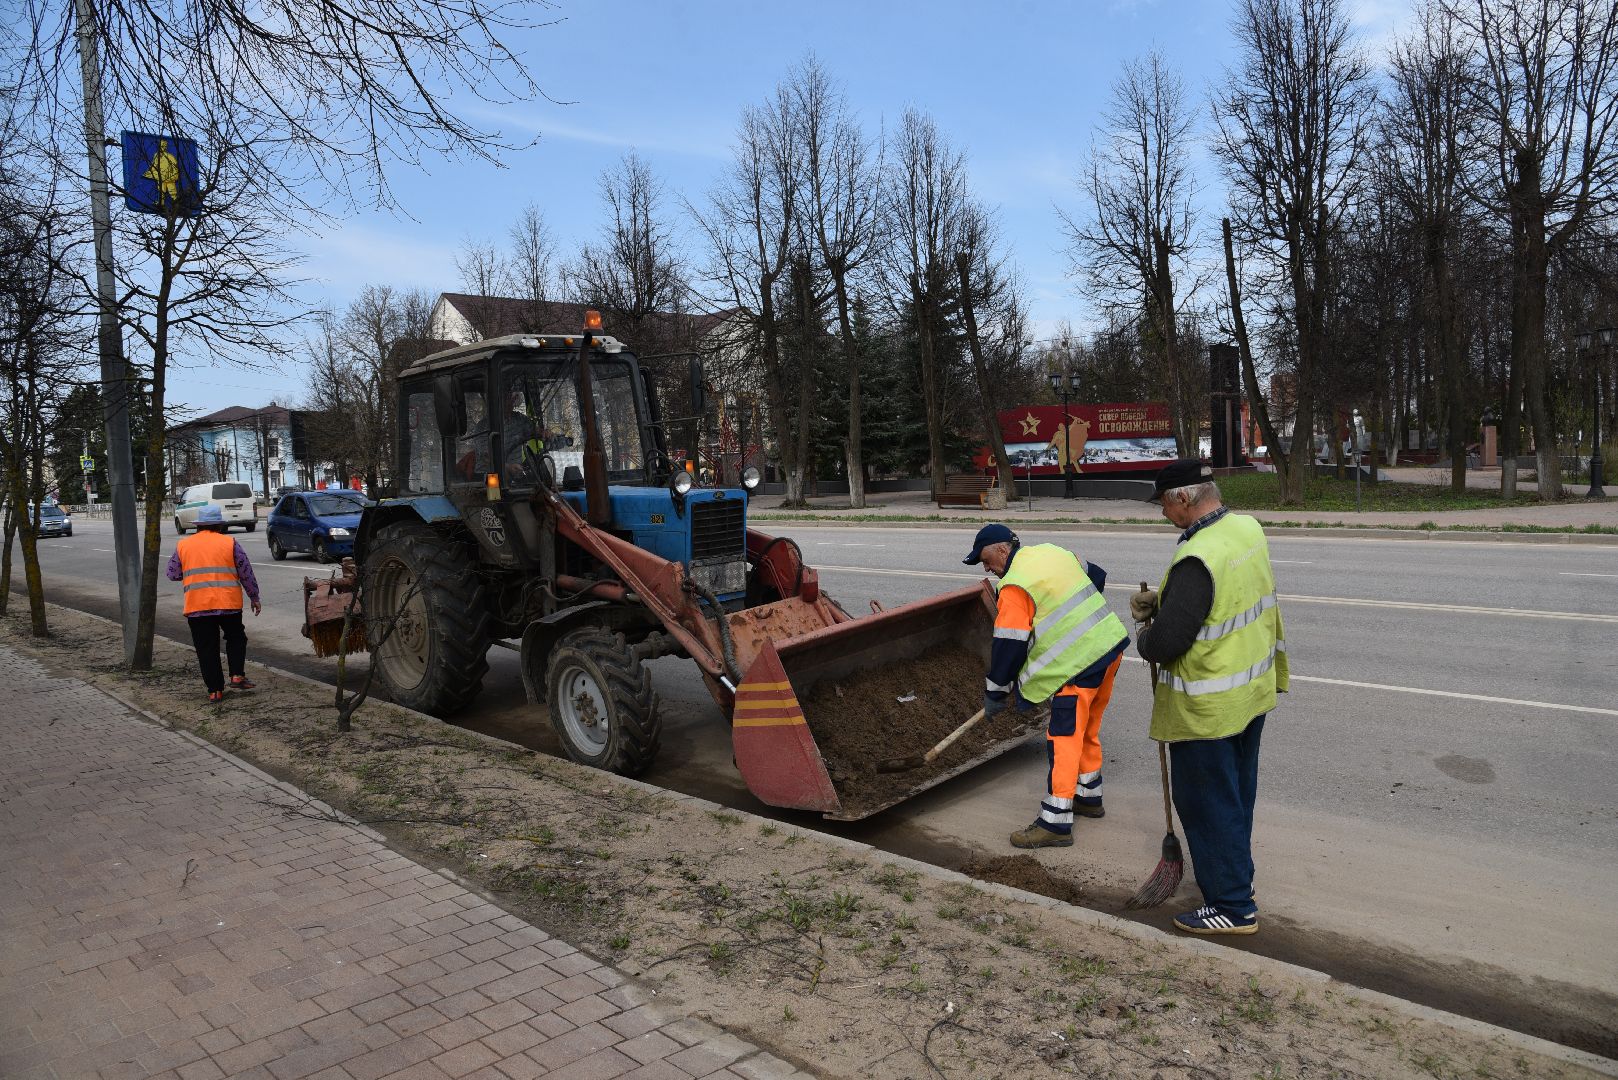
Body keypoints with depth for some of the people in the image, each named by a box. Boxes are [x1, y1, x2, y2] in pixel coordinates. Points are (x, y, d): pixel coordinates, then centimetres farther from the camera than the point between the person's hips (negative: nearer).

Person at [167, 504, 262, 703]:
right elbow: (246, 573, 2)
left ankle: (215, 690, 7)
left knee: (206, 648, 7)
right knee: (236, 638, 20)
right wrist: (254, 597, 12)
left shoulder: (183, 545, 7)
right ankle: (237, 675, 7)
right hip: (229, 604, -1)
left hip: (196, 606, 1)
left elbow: (172, 574, 11)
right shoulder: (229, 543, 1)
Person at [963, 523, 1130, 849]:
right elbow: (1098, 576, 24)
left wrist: (995, 693, -2)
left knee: (1064, 740, -5)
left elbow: (1009, 645, -13)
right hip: (1110, 643, 10)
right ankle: (1088, 797, 37)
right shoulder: (1053, 552, 11)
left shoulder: (1014, 586, -15)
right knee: (1087, 730, 23)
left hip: (1080, 663, -10)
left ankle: (1055, 823, -2)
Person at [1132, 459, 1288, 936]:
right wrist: (1159, 598, 6)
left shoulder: (1197, 559, -30)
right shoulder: (1248, 528, -2)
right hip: (1255, 688, 9)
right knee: (1238, 793, 24)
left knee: (1208, 803, 6)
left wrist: (1145, 638, -7)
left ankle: (1233, 906, 17)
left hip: (1208, 708, -9)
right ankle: (1235, 872, 42)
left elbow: (1165, 644, -30)